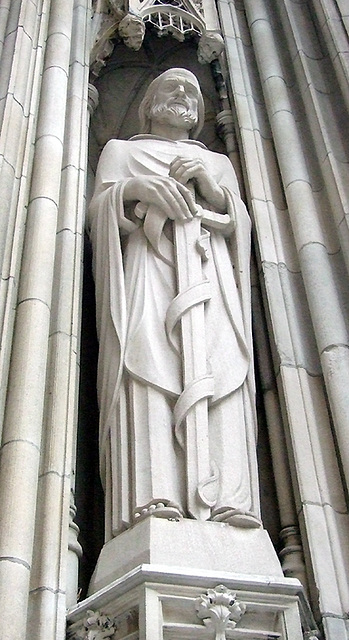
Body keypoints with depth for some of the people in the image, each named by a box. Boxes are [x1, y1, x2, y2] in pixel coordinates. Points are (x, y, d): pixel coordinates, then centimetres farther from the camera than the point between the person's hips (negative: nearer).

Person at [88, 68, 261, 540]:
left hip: (210, 271, 2)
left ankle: (225, 500, -34)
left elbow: (243, 224, 19)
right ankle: (152, 497, -40)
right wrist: (133, 190, -9)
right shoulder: (121, 150, 30)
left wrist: (211, 188, 0)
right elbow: (99, 210, 13)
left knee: (217, 375, -21)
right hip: (147, 265, -2)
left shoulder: (218, 162, 34)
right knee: (150, 374, -26)